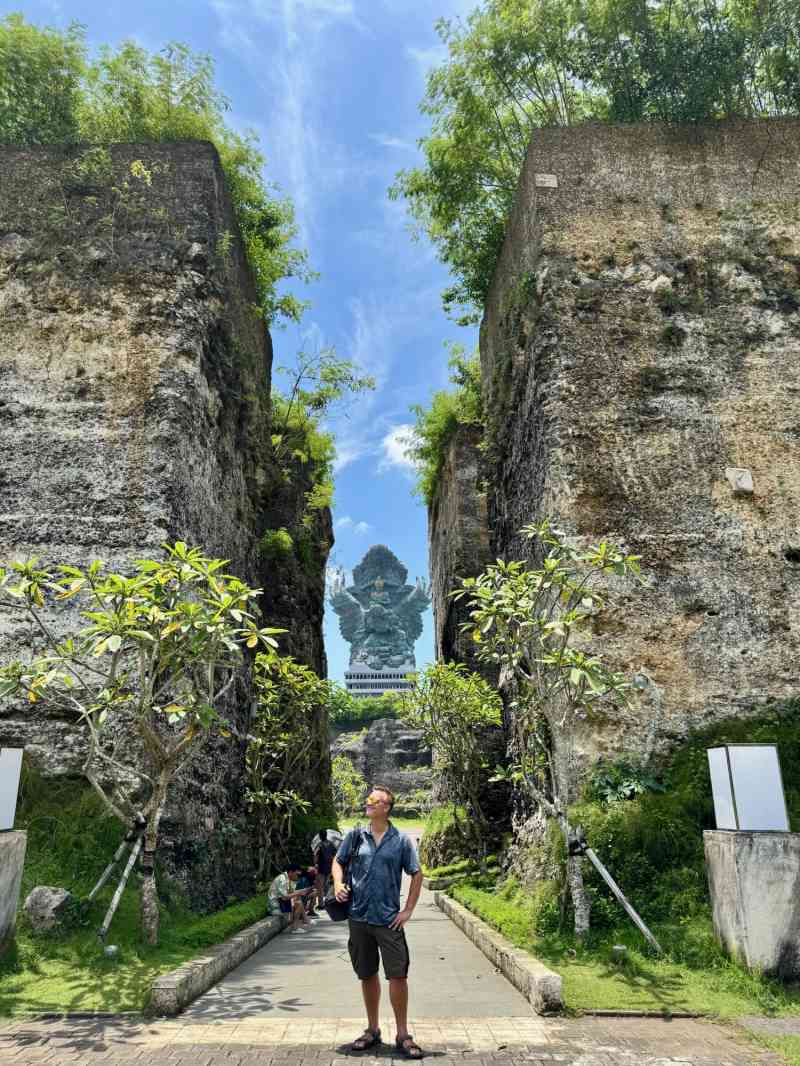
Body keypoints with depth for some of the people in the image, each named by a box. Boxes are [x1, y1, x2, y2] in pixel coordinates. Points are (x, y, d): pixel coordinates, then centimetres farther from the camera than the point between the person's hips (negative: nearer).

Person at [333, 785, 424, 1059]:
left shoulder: (401, 840, -3)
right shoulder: (355, 836, 2)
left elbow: (417, 874, 3)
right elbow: (338, 861, 14)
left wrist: (408, 910, -1)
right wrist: (338, 884, -5)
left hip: (390, 919, -2)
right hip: (359, 917, 2)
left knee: (398, 975, -3)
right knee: (367, 975, 14)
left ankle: (403, 1035, 13)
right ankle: (372, 1030, 30)